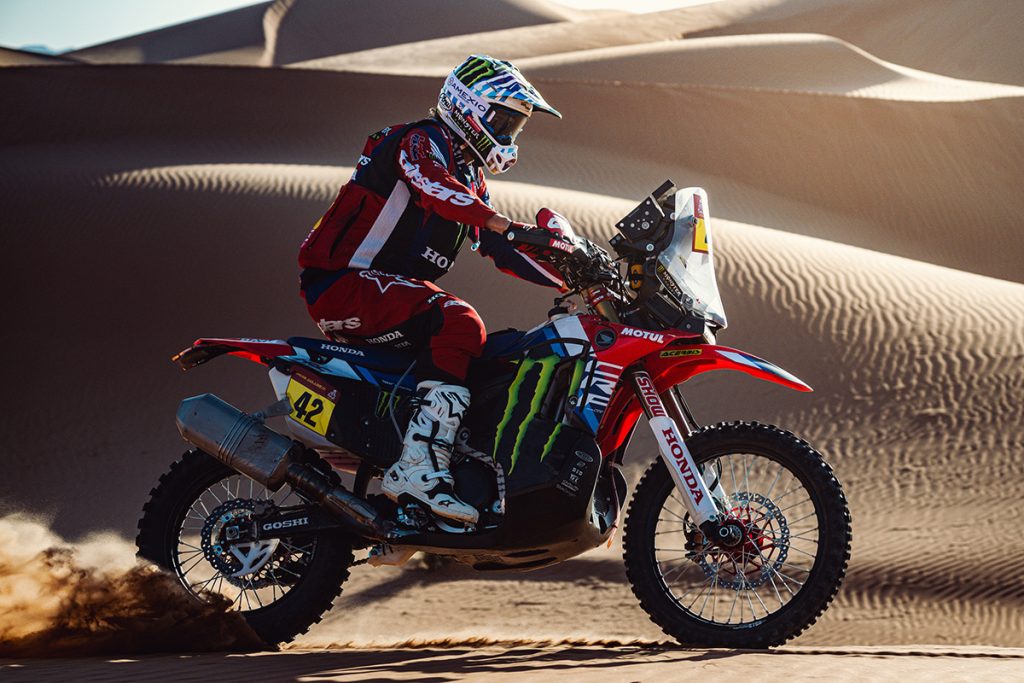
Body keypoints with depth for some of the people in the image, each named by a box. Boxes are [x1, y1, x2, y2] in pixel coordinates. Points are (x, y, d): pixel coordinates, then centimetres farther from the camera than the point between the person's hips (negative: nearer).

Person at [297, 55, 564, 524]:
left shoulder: (470, 178, 21)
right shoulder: (422, 141, -8)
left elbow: (501, 250, 20)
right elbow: (434, 185, -31)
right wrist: (509, 225, -44)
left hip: (393, 289, 10)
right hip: (345, 283, -10)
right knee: (460, 324, -31)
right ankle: (419, 468, -38)